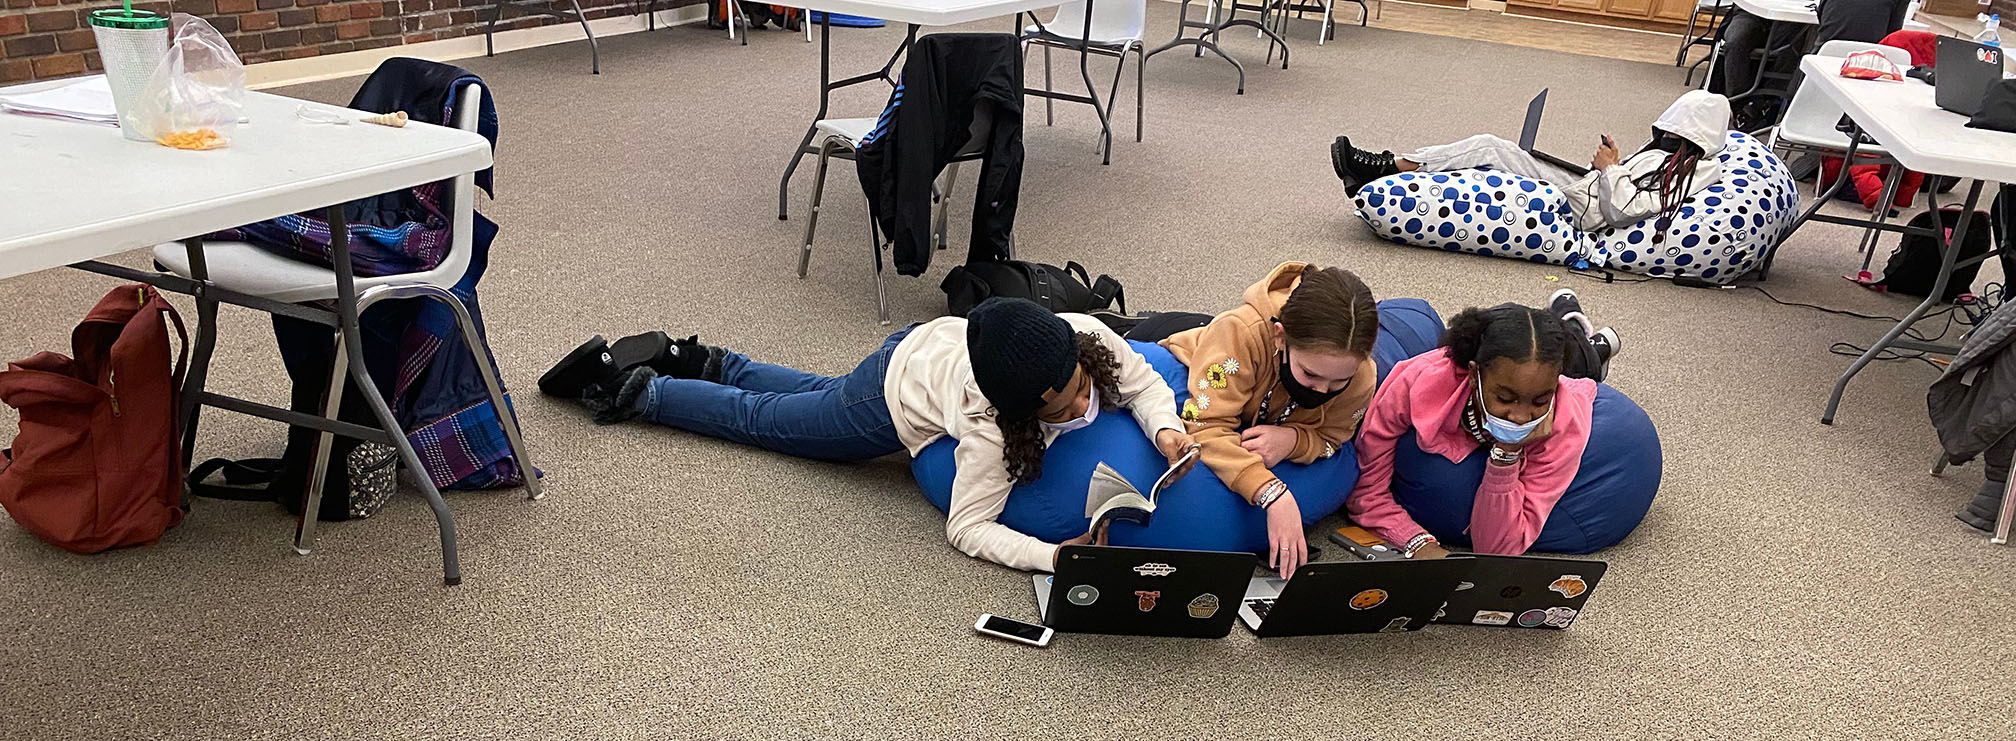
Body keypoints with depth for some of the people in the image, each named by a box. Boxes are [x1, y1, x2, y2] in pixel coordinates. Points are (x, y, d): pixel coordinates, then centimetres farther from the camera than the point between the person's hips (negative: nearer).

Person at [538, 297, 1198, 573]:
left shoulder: (1088, 337, -31)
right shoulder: (994, 426, -43)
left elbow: (1143, 380, -12)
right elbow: (966, 529, -37)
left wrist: (1165, 428, -32)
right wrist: (1057, 556, -49)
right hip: (896, 401, -6)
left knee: (821, 395, 33)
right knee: (757, 417, 15)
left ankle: (706, 363, 49)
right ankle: (630, 385, 32)